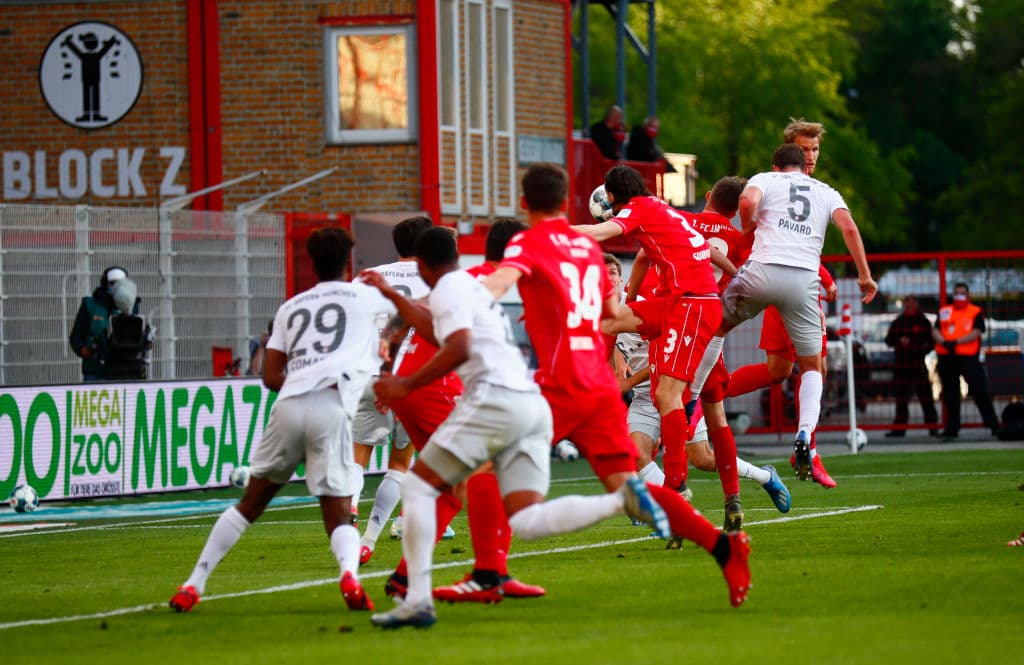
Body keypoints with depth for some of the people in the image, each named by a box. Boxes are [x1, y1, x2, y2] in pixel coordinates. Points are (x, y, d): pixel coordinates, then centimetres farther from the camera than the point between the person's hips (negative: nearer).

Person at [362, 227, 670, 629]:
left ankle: (417, 600, -9)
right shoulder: (476, 287, 30)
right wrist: (391, 295, 53)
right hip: (533, 404, 8)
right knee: (526, 524, -4)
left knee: (418, 488, 2)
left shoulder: (448, 290, 1)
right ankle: (621, 501, -22)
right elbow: (438, 329, 47)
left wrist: (406, 385, -9)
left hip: (496, 397, -8)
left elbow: (458, 349, -15)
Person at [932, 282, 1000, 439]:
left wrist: (956, 342, -19)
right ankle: (952, 428, 14)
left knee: (979, 390, -8)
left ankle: (993, 425, -5)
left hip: (968, 356, -4)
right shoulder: (944, 311, 16)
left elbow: (976, 333, -9)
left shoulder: (976, 312, 4)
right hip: (946, 358, 4)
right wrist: (944, 342, -13)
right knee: (949, 394, 7)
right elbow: (935, 331, 8)